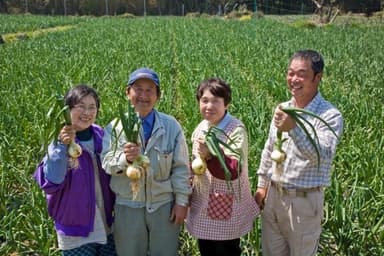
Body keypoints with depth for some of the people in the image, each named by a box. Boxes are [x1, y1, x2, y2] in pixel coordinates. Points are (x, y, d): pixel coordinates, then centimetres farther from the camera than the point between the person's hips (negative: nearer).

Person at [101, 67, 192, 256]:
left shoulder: (171, 126, -4)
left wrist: (181, 201, -2)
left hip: (164, 205, 0)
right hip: (128, 207, 0)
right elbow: (106, 162, -13)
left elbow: (181, 167, -1)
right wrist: (125, 158, -34)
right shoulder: (115, 126, -4)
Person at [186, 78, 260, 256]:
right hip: (202, 205, 7)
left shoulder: (236, 130, -19)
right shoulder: (201, 128, 3)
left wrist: (210, 154, -42)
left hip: (227, 207, -7)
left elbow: (234, 172, -28)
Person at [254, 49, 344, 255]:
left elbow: (324, 156, -31)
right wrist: (262, 185, 14)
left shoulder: (330, 116, -16)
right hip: (273, 196, 6)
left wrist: (294, 129, -42)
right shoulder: (282, 109, 4)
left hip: (304, 201, -6)